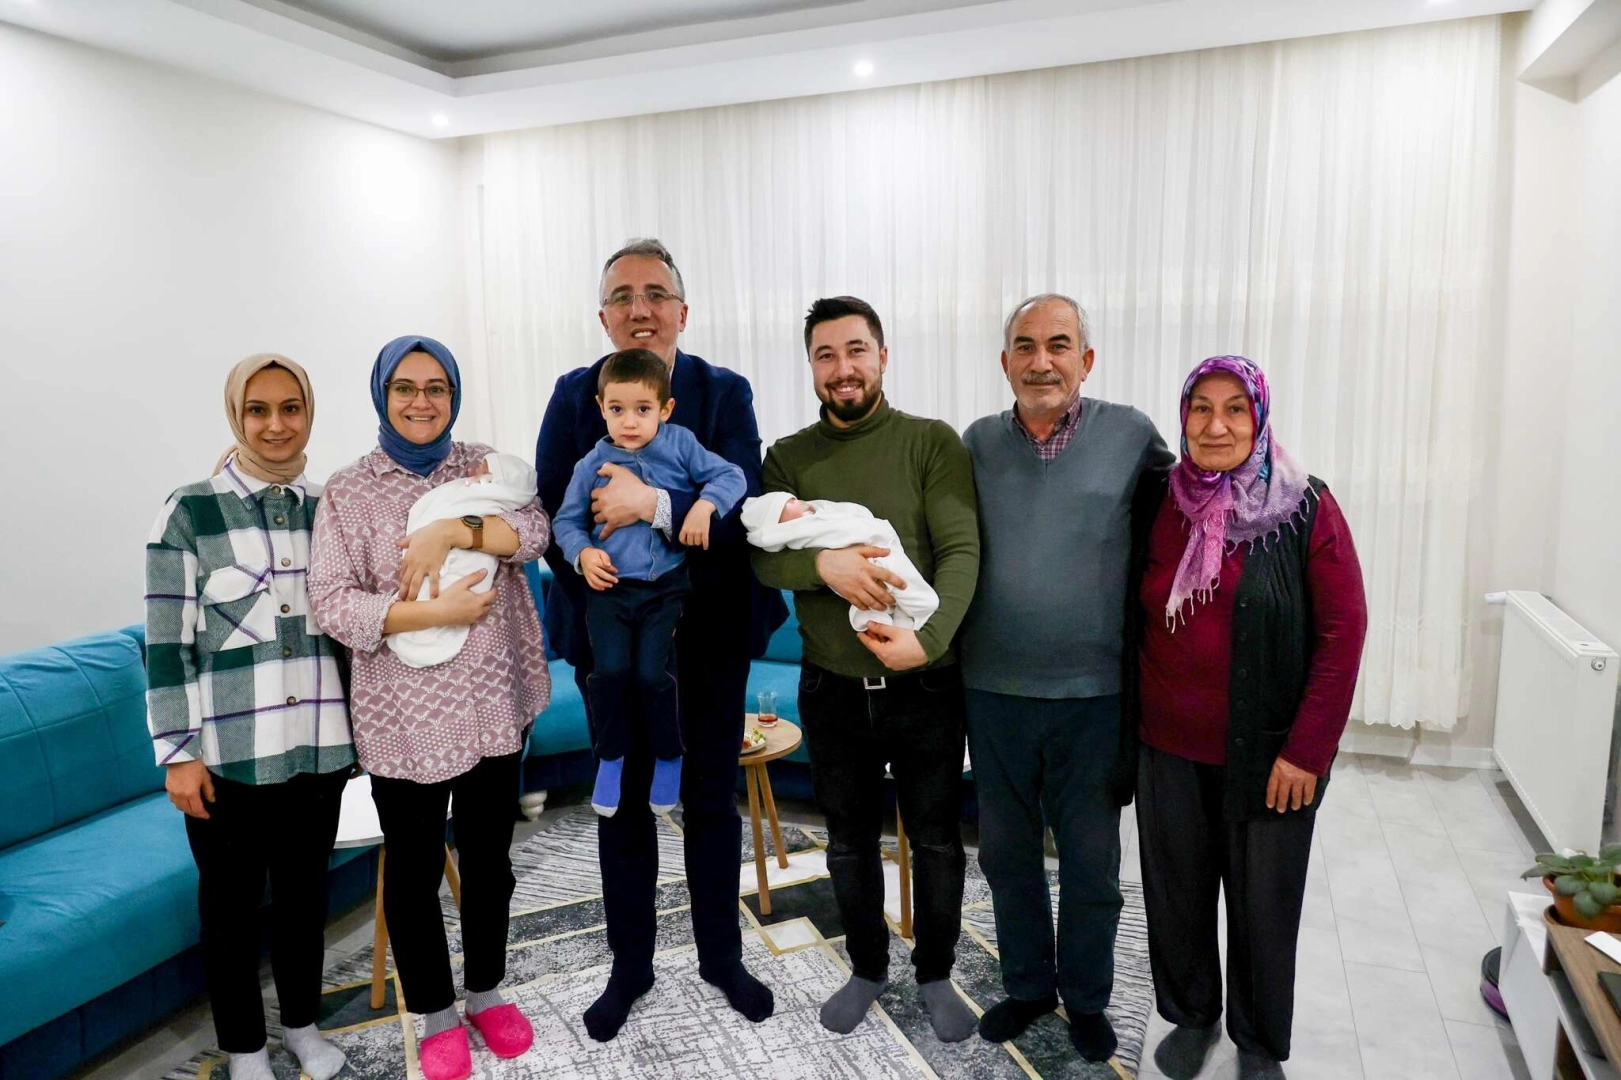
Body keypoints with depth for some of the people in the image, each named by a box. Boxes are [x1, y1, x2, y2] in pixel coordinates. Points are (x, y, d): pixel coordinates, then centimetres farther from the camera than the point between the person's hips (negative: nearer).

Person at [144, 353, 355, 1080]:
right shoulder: (189, 511, -6)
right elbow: (166, 643, -6)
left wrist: (362, 726, 11)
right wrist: (178, 752, -9)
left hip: (317, 745, 3)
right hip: (227, 750, -3)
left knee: (305, 890, 17)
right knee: (230, 900, 12)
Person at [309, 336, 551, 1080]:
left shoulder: (483, 464, 4)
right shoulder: (348, 491, -3)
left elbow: (533, 532, -11)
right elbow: (330, 602, -11)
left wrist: (449, 531, -24)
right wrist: (433, 612, -21)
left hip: (493, 700, 2)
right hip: (404, 710, -2)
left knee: (488, 854, 16)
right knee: (414, 865, 12)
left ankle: (487, 990, 37)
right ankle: (435, 1013, 32)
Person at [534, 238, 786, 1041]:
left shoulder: (725, 393, -5)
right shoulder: (574, 395, 0)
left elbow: (742, 505, -18)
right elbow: (549, 510, -6)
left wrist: (654, 503, -32)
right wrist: (589, 590, -17)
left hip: (711, 630, -1)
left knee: (711, 796, 13)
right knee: (622, 800, 13)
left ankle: (721, 957, 34)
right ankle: (630, 967, 33)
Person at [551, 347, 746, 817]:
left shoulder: (681, 445, 2)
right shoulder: (592, 465, 5)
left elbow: (731, 475, 1)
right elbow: (566, 521, 13)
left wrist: (705, 505, -17)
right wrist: (583, 553, -6)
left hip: (667, 587, -1)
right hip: (610, 585, 2)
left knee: (653, 673, -11)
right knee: (610, 669, -13)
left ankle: (669, 759, 16)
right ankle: (610, 757, 13)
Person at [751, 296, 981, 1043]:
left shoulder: (934, 442, -5)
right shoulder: (788, 457, 1)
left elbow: (961, 551, -15)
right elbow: (764, 557, -10)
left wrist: (928, 636, -31)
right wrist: (824, 564, -31)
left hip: (926, 688, -2)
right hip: (832, 691, 2)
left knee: (937, 841, 14)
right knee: (850, 842, 18)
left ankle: (935, 975, 37)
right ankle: (866, 969, 40)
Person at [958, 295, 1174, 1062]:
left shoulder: (1130, 435, -4)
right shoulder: (977, 442, 3)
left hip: (1093, 692, -2)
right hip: (993, 690, 2)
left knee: (1091, 861, 13)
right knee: (1006, 852, 17)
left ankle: (1086, 999, 36)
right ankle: (1026, 985, 39)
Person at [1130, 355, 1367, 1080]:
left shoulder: (1305, 509, -9)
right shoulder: (1162, 503, 0)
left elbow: (1342, 632, -9)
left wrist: (1307, 750, -12)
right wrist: (1127, 721, 3)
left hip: (1266, 751, -2)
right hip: (1170, 747, 3)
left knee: (1264, 903, 12)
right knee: (1175, 891, 14)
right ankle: (1190, 1015, 40)